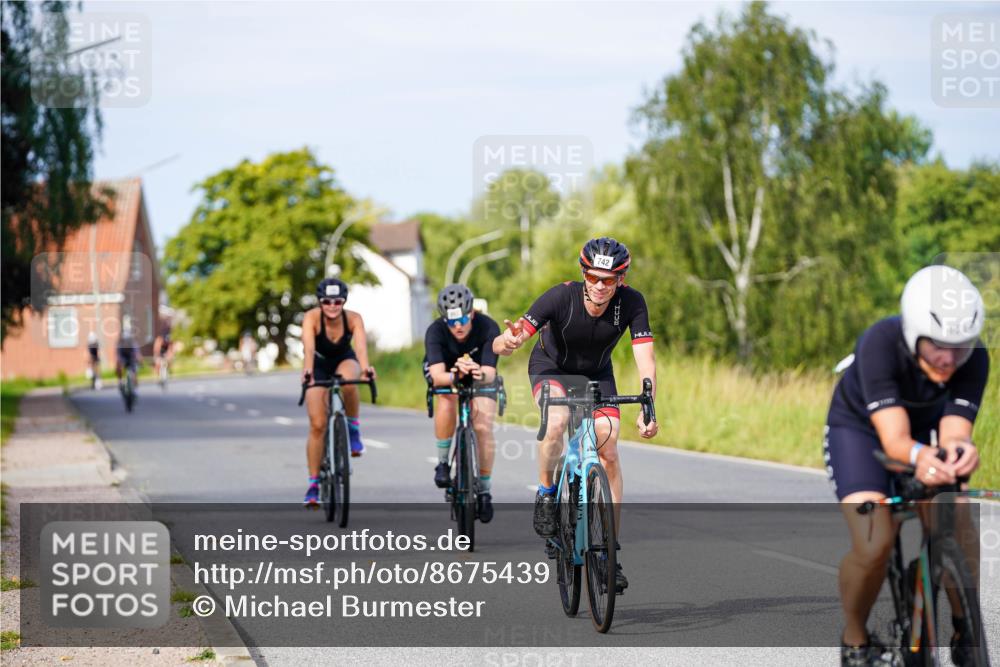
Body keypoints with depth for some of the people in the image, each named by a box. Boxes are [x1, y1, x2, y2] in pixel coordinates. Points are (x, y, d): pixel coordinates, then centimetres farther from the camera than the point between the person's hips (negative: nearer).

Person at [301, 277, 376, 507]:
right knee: (317, 425, -10)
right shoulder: (312, 318, -29)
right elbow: (308, 347, -44)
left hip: (344, 360, 0)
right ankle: (313, 484, 0)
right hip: (319, 365, 0)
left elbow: (361, 345, -43)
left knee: (347, 381, -38)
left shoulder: (353, 319, -27)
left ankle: (353, 429, -13)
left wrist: (365, 368, -63)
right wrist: (307, 370, -63)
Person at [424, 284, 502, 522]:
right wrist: (456, 375, -64)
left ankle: (484, 491, -1)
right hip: (445, 372, 0)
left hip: (480, 376, 0)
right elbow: (437, 376, -43)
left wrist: (481, 374, -63)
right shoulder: (435, 331, -33)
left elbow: (490, 373, -40)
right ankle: (442, 462, -13)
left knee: (483, 427, -17)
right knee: (446, 402, -32)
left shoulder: (488, 328, -32)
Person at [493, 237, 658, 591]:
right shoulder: (561, 297, -34)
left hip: (597, 374, 2)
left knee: (608, 453, -9)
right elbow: (499, 344, -37)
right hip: (551, 366, -2)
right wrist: (508, 342, -62)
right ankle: (546, 494, -9)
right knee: (557, 420, -34)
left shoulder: (631, 303, -28)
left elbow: (645, 359, -30)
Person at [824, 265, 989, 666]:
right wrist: (919, 456, -66)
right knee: (873, 546, -25)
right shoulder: (880, 344, -37)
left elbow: (954, 431, -34)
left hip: (924, 430, 3)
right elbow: (894, 438, -43)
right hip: (859, 427, -3)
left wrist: (959, 451, -59)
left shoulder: (974, 359, -27)